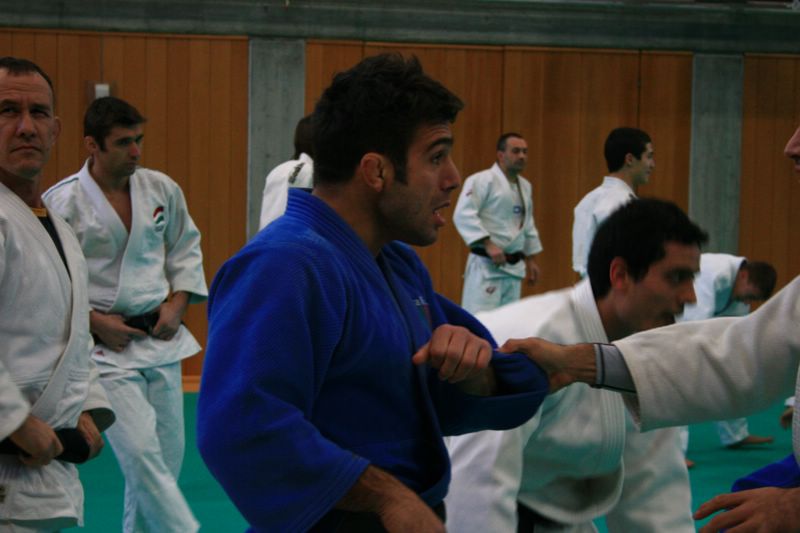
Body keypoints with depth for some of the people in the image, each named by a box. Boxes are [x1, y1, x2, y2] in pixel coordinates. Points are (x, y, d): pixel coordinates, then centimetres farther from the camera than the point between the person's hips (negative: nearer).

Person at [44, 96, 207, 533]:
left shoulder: (162, 189, 2)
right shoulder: (60, 203, -12)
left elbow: (186, 249, 16)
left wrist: (177, 303, 2)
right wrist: (93, 321, -13)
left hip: (160, 340, 5)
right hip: (104, 347, -5)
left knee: (167, 455, 11)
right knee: (142, 454, -15)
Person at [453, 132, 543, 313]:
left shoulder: (525, 186, 15)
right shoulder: (482, 180, -10)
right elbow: (463, 215, -19)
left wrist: (531, 260, 23)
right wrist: (488, 244, -24)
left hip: (514, 266, 8)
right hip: (486, 264, -8)